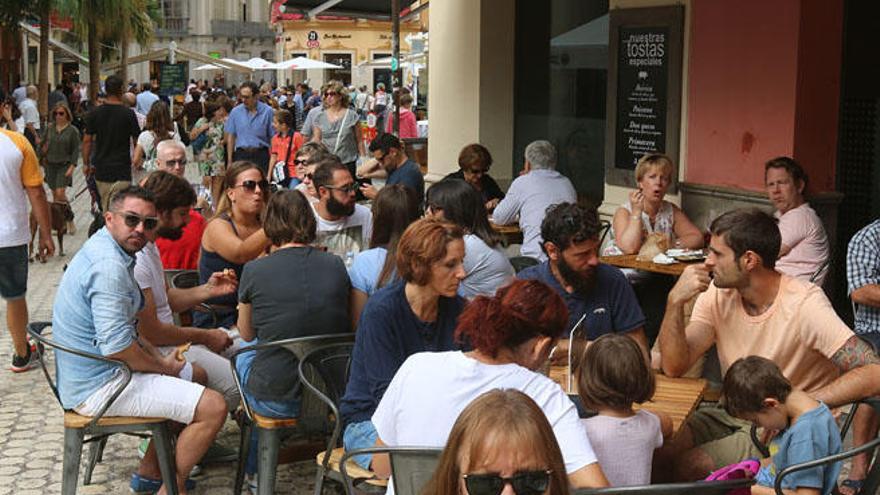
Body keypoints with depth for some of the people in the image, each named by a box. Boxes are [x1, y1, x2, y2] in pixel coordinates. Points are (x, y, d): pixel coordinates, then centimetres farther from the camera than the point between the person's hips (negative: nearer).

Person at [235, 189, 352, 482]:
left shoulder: (255, 271, -11)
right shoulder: (336, 266, -2)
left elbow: (247, 334, 7)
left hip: (275, 400, -3)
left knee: (242, 355, 30)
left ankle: (255, 469, 43)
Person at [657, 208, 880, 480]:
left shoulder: (804, 304, -22)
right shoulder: (717, 295, -4)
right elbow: (674, 367, -9)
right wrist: (675, 302, -22)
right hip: (731, 415, 5)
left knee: (686, 466, -21)